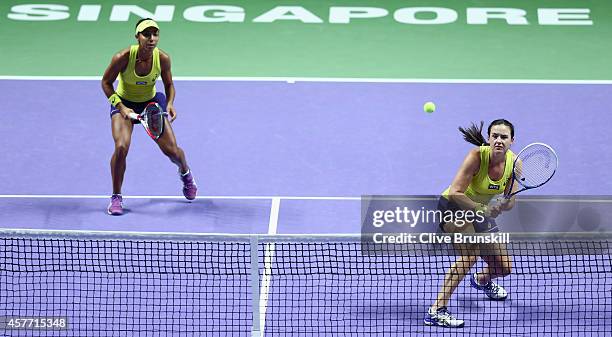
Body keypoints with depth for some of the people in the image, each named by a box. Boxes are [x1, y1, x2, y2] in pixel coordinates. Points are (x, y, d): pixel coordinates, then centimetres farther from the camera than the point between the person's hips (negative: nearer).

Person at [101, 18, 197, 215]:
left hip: (151, 102, 2)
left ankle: (185, 173, 36)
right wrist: (121, 107, -22)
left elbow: (169, 84, -1)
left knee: (171, 150, -2)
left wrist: (170, 103, -20)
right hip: (123, 103, -2)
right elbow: (106, 82, -12)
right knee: (121, 147, -24)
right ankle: (116, 197, -5)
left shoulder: (163, 59, -21)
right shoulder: (123, 58, -28)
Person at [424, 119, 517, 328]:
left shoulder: (513, 162, -13)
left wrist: (501, 206, -33)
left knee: (503, 267, 10)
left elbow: (510, 202, -11)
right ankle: (436, 311, -32)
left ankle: (481, 280, 49)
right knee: (470, 253, -31)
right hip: (452, 206, -6)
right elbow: (454, 193, -31)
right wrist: (480, 209, -37)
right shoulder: (477, 156, -29)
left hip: (480, 211, 6)